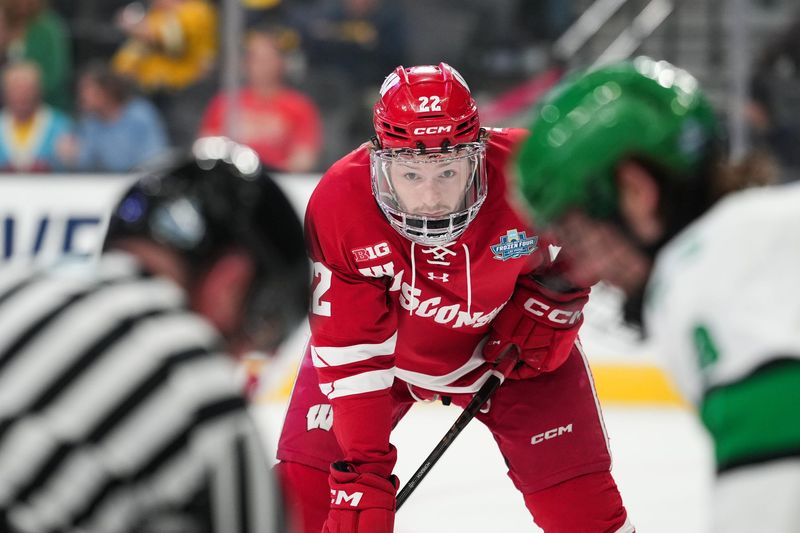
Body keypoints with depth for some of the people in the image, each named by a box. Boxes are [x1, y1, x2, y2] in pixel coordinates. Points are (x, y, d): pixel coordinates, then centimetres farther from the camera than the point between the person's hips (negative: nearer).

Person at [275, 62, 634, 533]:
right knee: (306, 484, -8)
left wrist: (558, 292, -14)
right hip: (385, 341, 0)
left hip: (506, 338, 0)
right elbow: (350, 351, -27)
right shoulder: (338, 206, -32)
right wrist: (362, 467, -30)